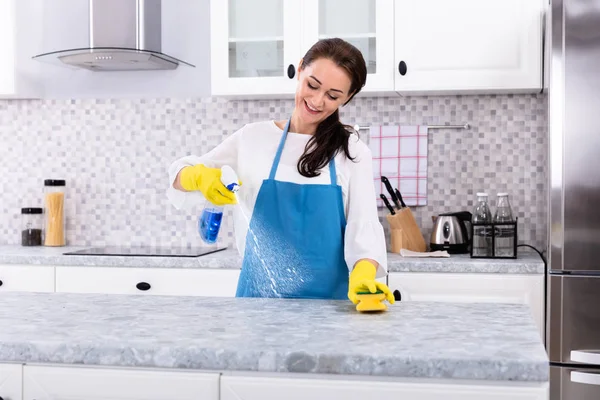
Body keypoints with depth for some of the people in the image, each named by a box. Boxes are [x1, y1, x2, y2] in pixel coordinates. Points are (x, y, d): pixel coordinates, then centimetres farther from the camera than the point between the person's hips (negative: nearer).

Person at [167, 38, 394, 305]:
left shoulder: (352, 152, 3)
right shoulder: (253, 138, 5)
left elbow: (364, 225, -6)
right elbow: (180, 176, 12)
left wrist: (363, 276, -26)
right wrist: (199, 176, -11)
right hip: (259, 296, 2)